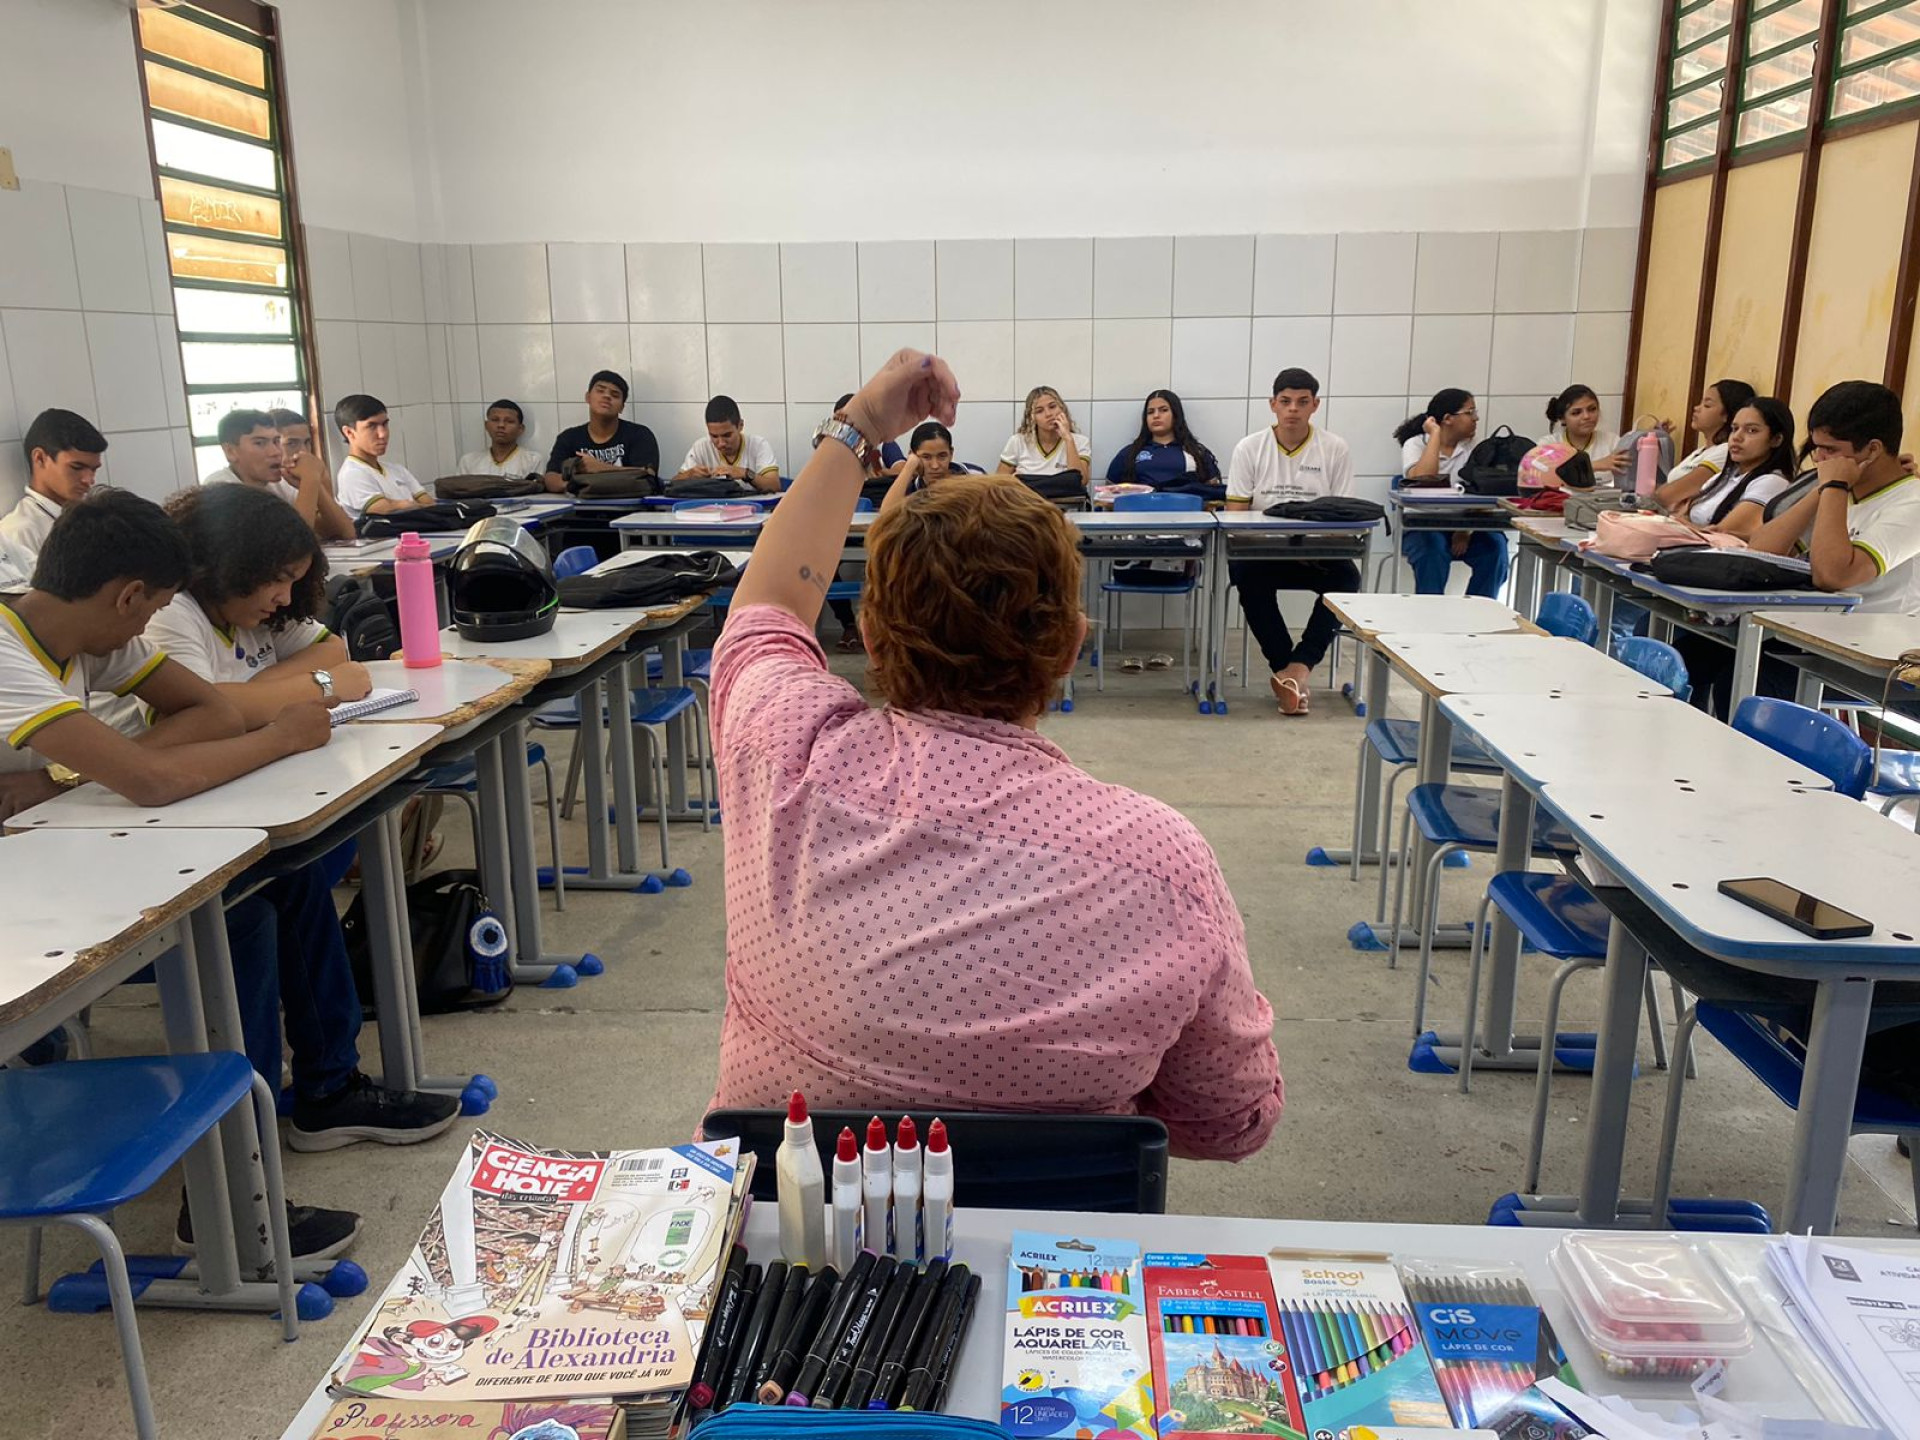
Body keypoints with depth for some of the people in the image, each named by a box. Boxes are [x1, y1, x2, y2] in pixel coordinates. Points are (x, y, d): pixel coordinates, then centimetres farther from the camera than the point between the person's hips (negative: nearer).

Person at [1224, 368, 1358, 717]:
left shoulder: (1335, 449, 3)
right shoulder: (1249, 449, 2)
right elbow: (1235, 516, -1)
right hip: (1263, 552, 0)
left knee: (1346, 576, -31)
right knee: (1249, 575, -33)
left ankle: (1296, 668, -31)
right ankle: (1298, 676, -27)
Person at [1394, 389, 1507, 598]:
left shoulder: (1471, 448, 6)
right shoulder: (1415, 444, -2)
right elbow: (1422, 481, -23)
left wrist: (1465, 531, -21)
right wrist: (1435, 435, -15)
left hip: (1460, 526, 3)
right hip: (1421, 527, -3)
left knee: (1494, 544, -24)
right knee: (1432, 547, -34)